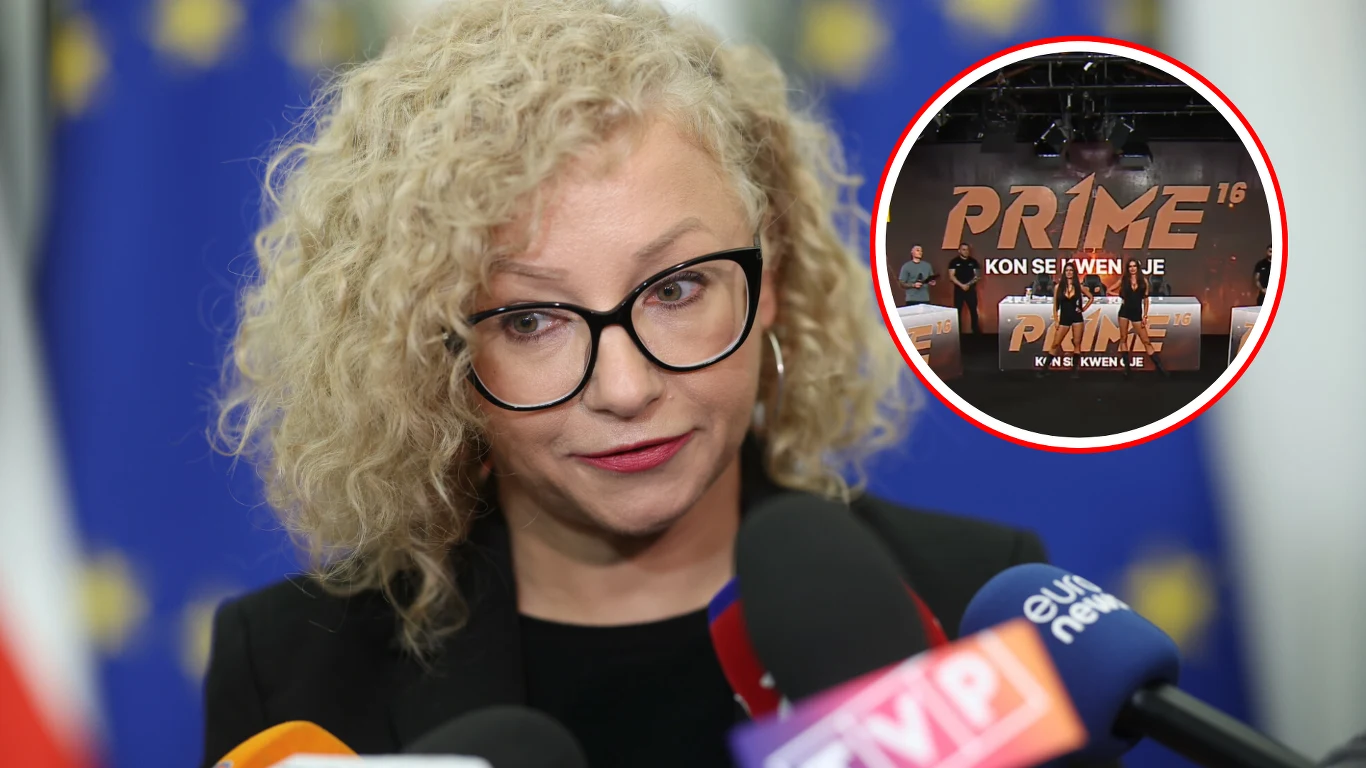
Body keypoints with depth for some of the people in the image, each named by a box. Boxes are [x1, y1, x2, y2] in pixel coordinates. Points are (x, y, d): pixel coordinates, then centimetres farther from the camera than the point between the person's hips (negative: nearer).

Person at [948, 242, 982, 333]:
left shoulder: (973, 261, 6)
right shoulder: (954, 262, 0)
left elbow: (977, 275, 5)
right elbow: (951, 276, -5)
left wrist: (969, 284, -13)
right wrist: (961, 285, -17)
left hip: (971, 289, 1)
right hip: (959, 289, -1)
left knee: (973, 310, 2)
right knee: (957, 311, 0)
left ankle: (976, 330, 10)